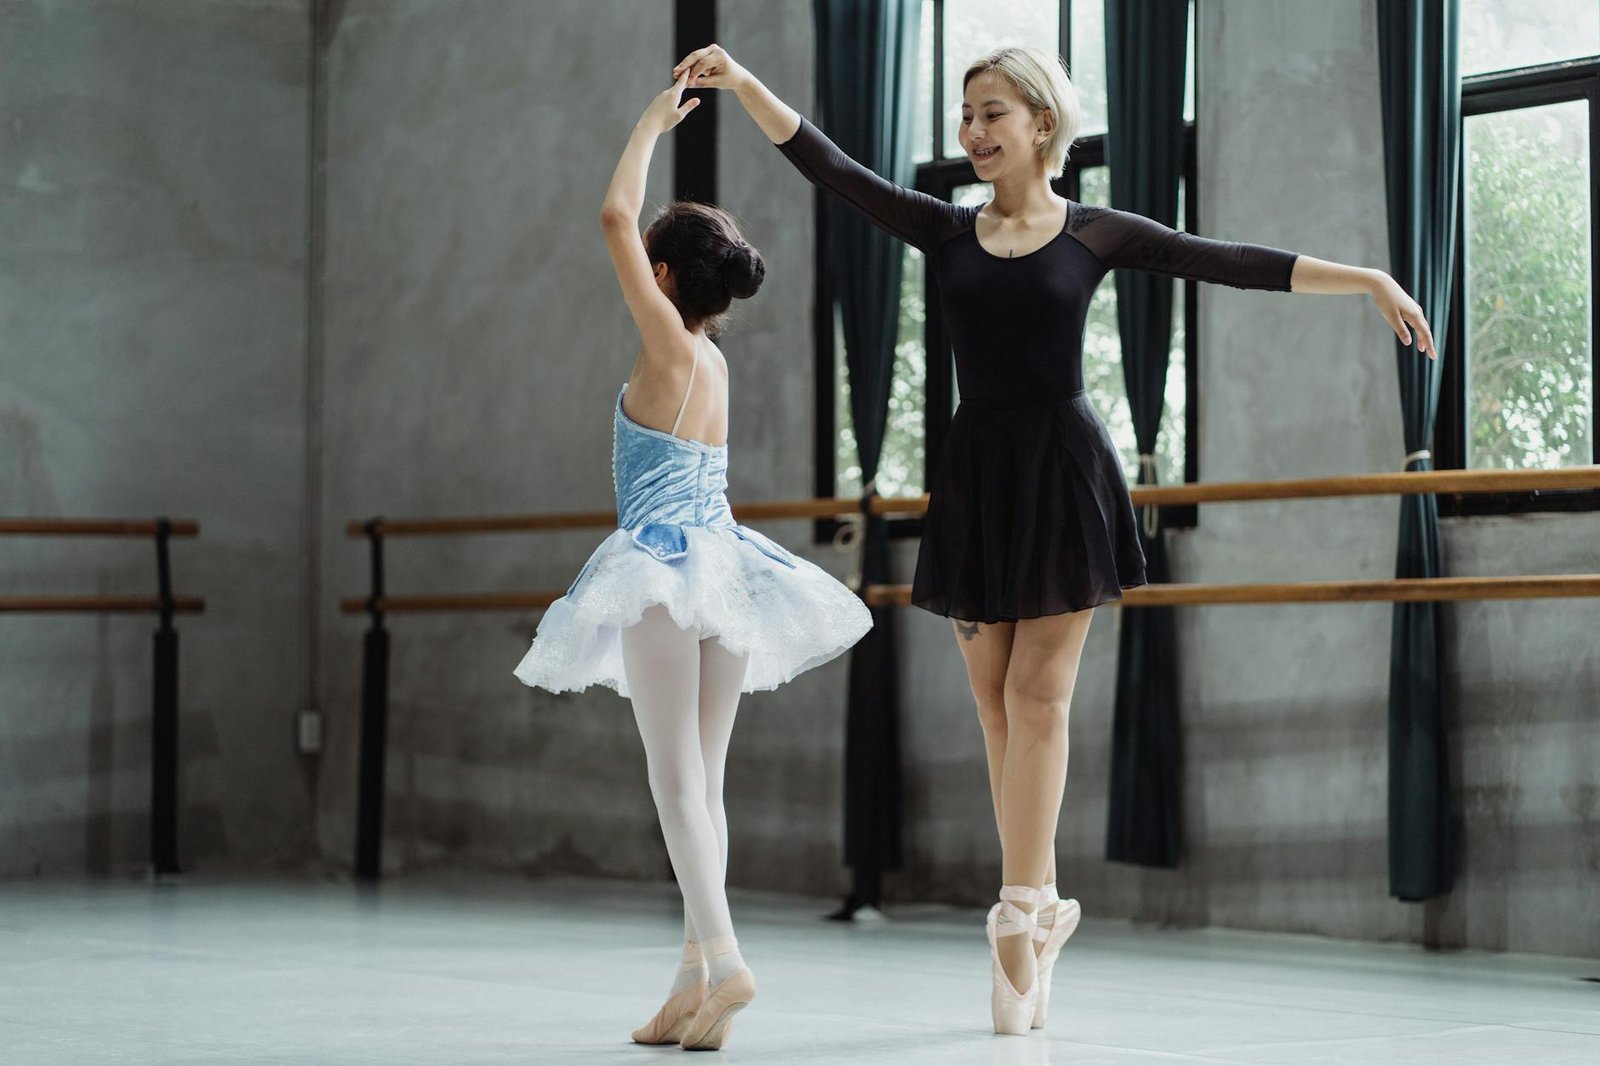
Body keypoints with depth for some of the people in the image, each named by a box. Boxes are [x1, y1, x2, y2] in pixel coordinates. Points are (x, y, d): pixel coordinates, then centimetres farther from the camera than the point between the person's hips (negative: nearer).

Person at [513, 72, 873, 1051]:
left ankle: (723, 957, -22)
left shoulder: (669, 345, -8)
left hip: (664, 566, -8)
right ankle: (697, 977, 6)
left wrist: (654, 123, 2)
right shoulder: (716, 361, 12)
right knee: (701, 778, 7)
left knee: (677, 775, -10)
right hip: (723, 560, 8)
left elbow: (617, 218, -8)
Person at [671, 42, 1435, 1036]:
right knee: (997, 700, 5)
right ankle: (1043, 908, 14)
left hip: (1063, 468, -3)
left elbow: (1235, 262, 0)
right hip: (978, 474, 3)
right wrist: (742, 83, -11)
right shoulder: (947, 231, 8)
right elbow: (828, 165, 1)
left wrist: (1368, 280, -6)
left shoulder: (1096, 233, 3)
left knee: (1037, 692, -8)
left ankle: (1020, 912, -6)